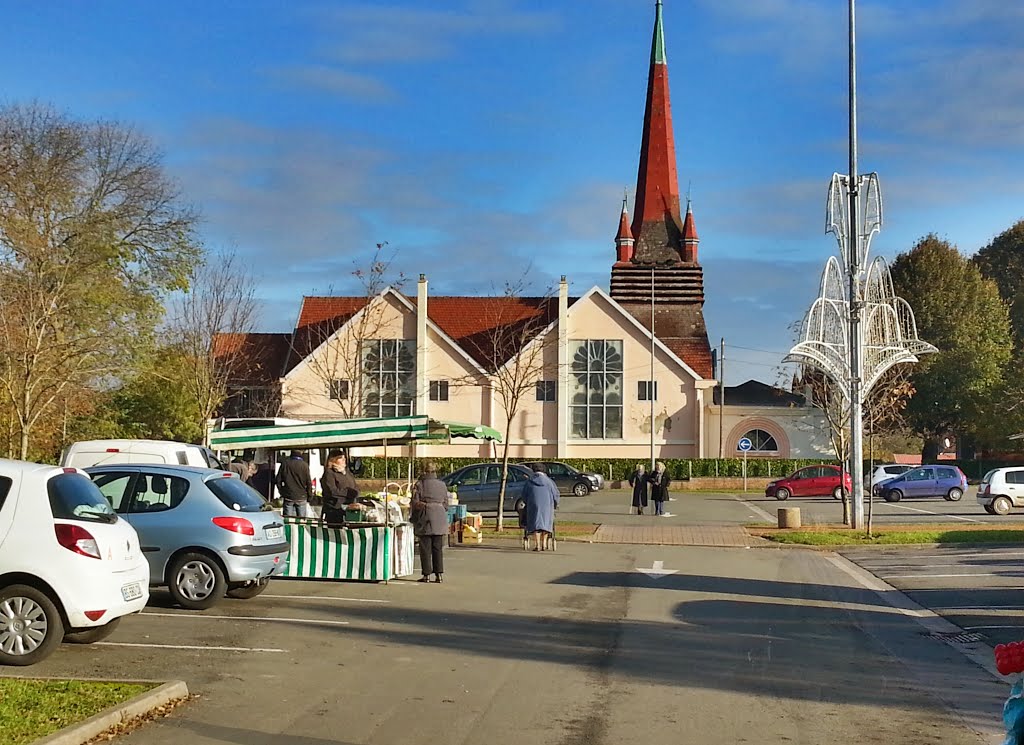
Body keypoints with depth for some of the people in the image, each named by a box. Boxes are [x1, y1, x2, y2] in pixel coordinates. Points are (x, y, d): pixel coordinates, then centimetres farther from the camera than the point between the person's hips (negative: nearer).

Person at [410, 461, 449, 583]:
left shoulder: (419, 484, -6)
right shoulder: (442, 485, 5)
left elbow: (415, 503, -5)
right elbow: (446, 504, 10)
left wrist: (414, 519, 10)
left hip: (425, 519, -3)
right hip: (439, 519, 3)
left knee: (425, 549, 2)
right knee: (438, 548, 8)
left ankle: (426, 574, 2)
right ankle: (439, 574, 6)